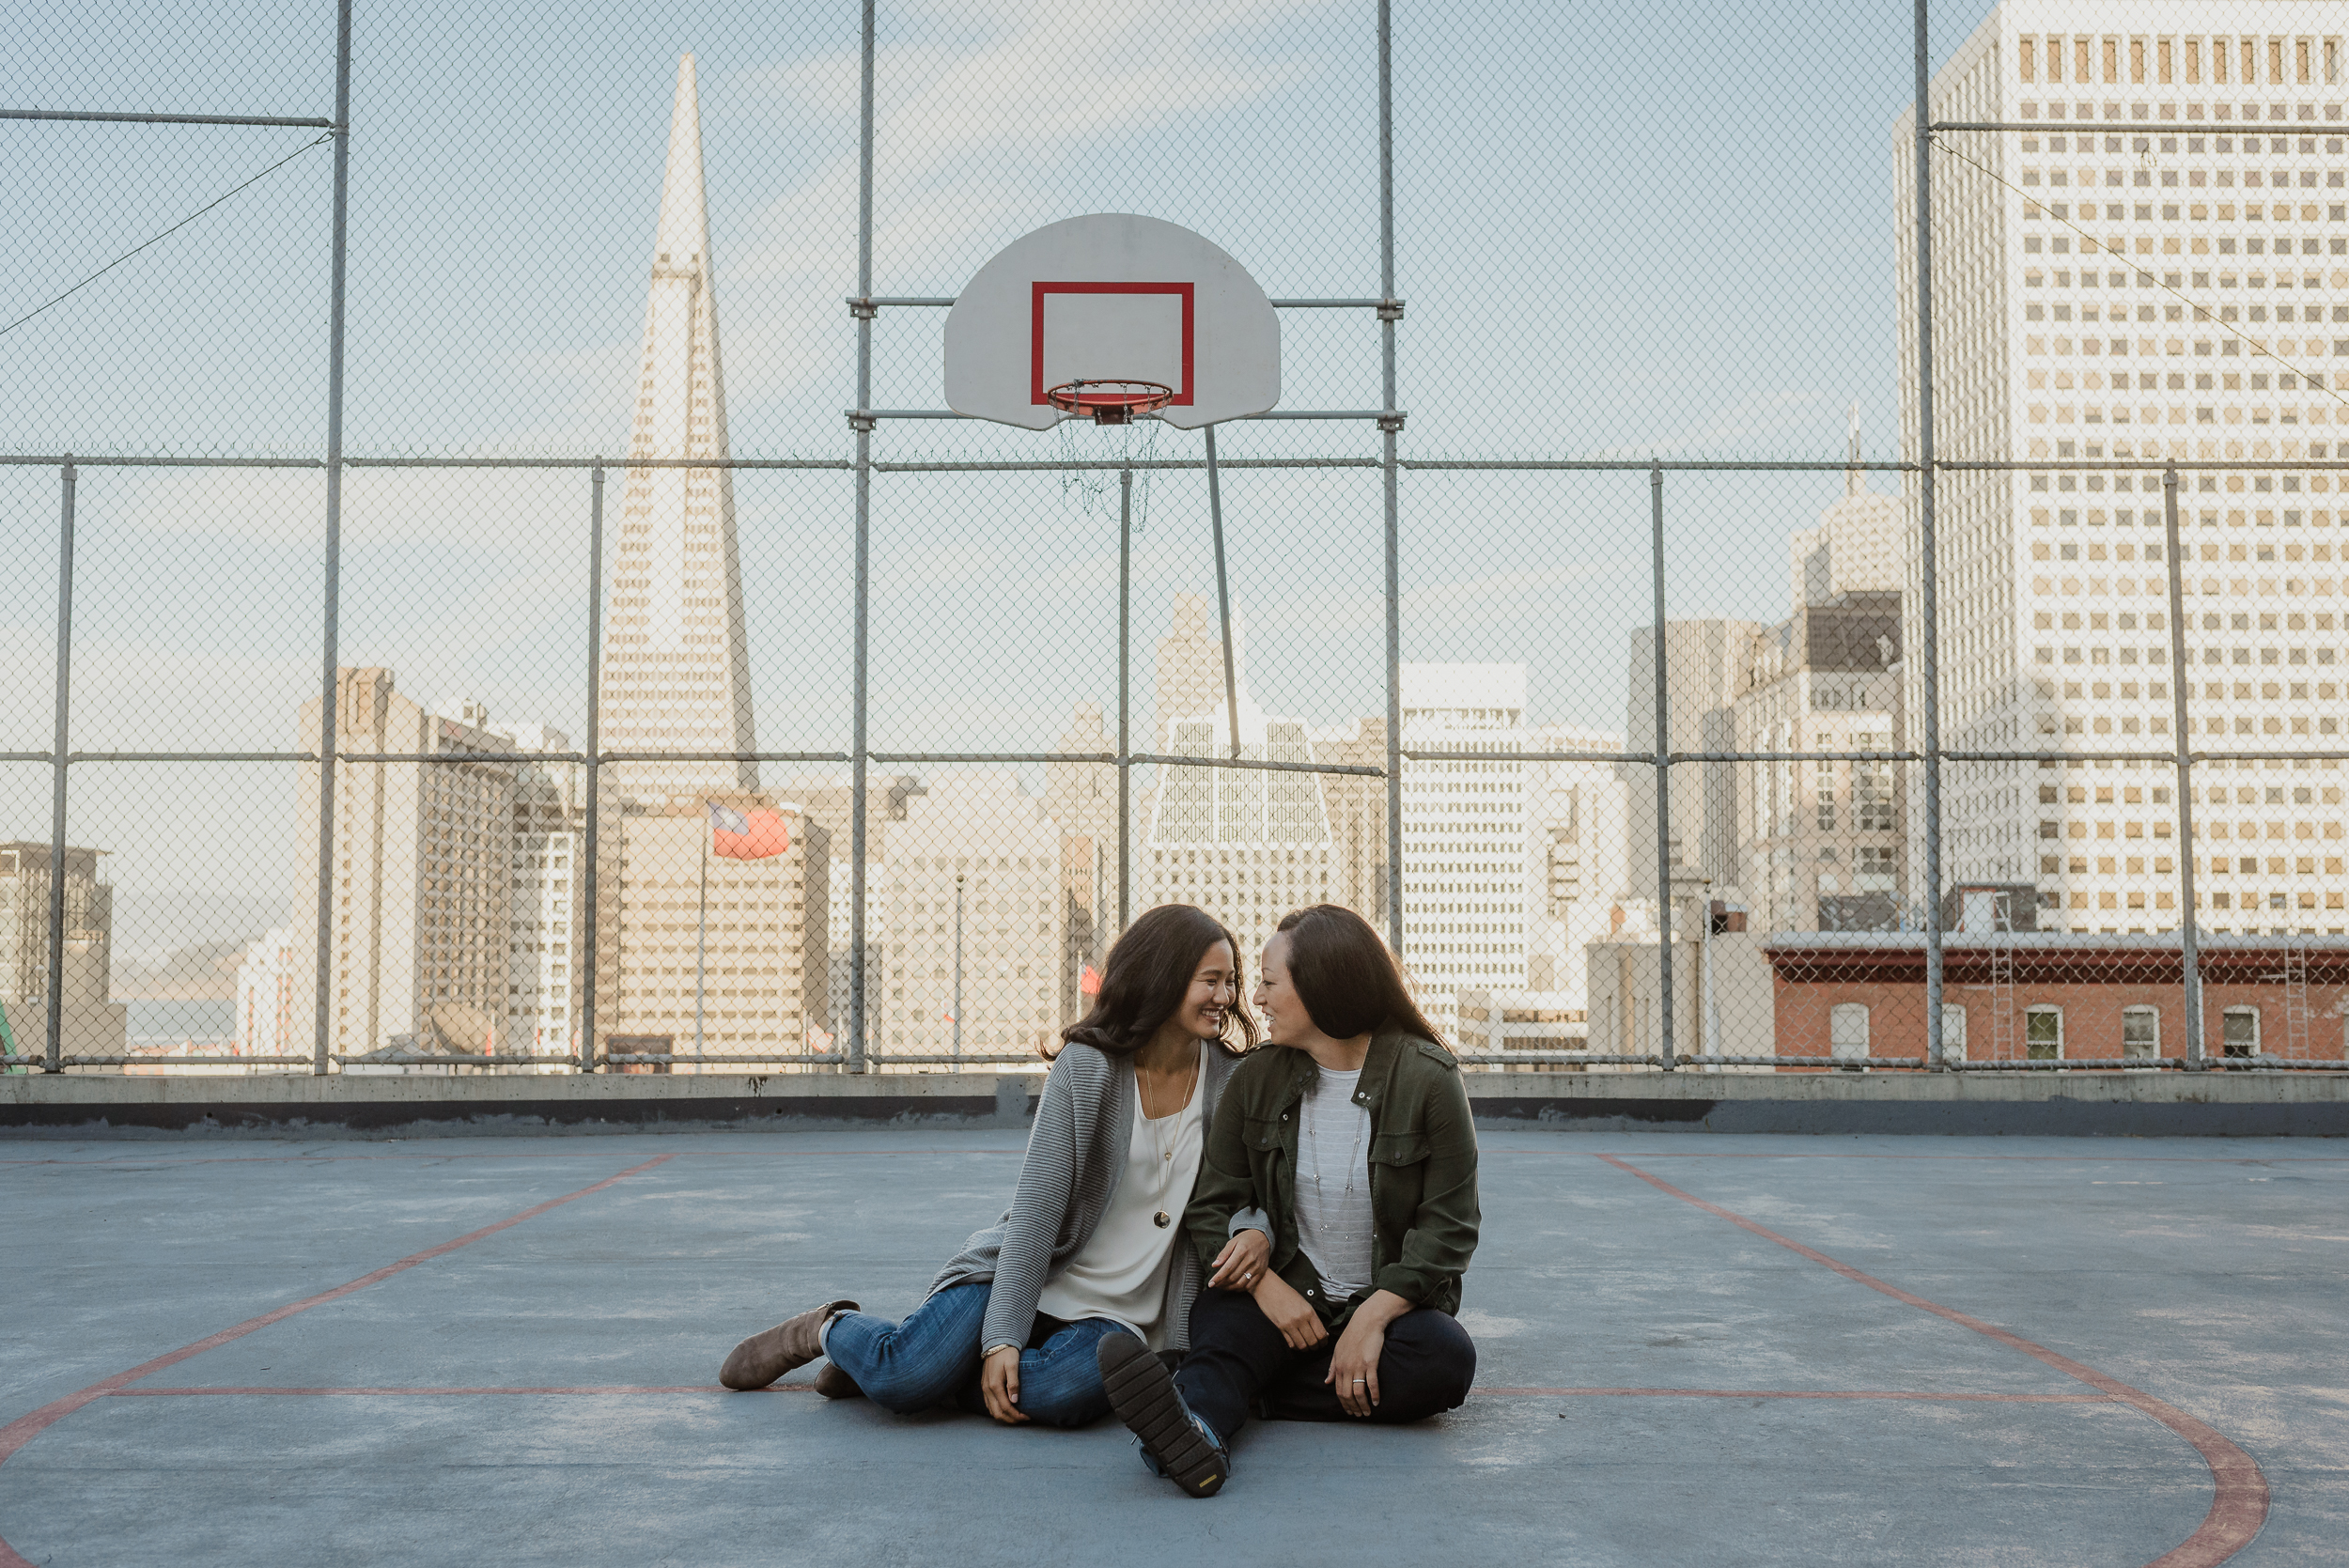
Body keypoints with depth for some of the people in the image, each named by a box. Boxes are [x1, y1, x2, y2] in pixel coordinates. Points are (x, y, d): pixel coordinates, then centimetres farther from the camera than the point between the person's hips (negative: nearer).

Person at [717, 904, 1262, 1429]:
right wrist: (1002, 1334, -21)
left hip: (1117, 1312, 2)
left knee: (1063, 1392, -35)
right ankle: (831, 1329, 11)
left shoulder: (1232, 1081, 1)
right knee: (902, 1379, -27)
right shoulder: (1085, 1066, -9)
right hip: (1028, 1274, -2)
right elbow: (1035, 1208, -13)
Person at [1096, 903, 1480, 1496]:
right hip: (1287, 1296, 1)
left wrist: (1372, 1318, -21)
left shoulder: (1429, 1079, -7)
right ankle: (1199, 1427, -64)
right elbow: (1212, 1205, 6)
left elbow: (1447, 1227, -8)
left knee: (1447, 1359, -33)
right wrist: (1268, 1287, -14)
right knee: (1218, 1318, -31)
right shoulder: (1257, 1080, 4)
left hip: (1392, 1303, -1)